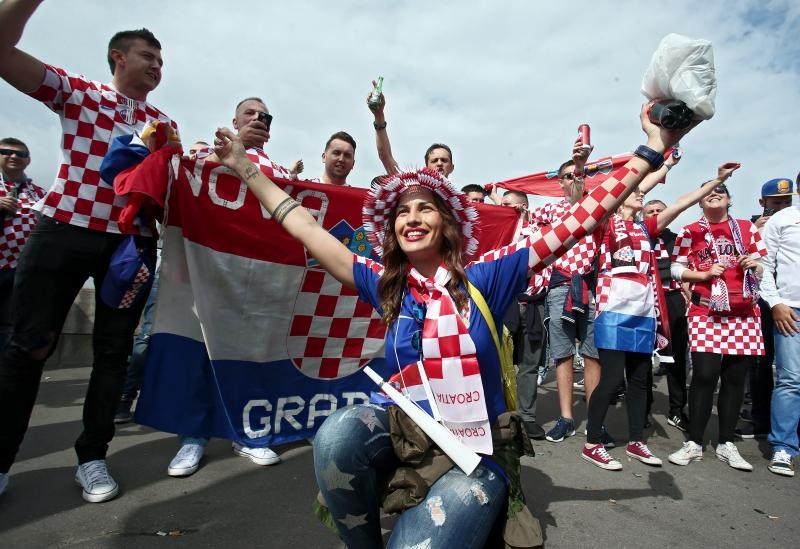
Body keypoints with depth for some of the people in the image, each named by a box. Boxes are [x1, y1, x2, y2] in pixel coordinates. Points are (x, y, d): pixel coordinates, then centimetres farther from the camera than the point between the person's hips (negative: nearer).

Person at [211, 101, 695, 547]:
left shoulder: (485, 278, -7)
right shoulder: (384, 285, 0)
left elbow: (580, 220, -8)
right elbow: (306, 229, 4)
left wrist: (651, 151, -8)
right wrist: (245, 167, 9)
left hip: (476, 451, -2)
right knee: (337, 435, -27)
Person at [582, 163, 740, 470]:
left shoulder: (646, 229, 18)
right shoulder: (607, 223, 3)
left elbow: (682, 203, 15)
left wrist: (718, 179, 12)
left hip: (644, 314, 7)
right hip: (615, 312, -6)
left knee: (639, 379, 12)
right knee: (612, 378, -8)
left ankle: (636, 442, 25)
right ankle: (592, 444, 4)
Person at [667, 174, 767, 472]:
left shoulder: (748, 228, 14)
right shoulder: (691, 231, 6)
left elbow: (764, 266, 17)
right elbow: (676, 269, 4)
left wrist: (755, 266, -5)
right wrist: (704, 274, -11)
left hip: (744, 313, 3)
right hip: (706, 312, -3)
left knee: (735, 377, 5)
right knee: (704, 375, -9)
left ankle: (726, 444, 16)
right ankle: (694, 443, 1)